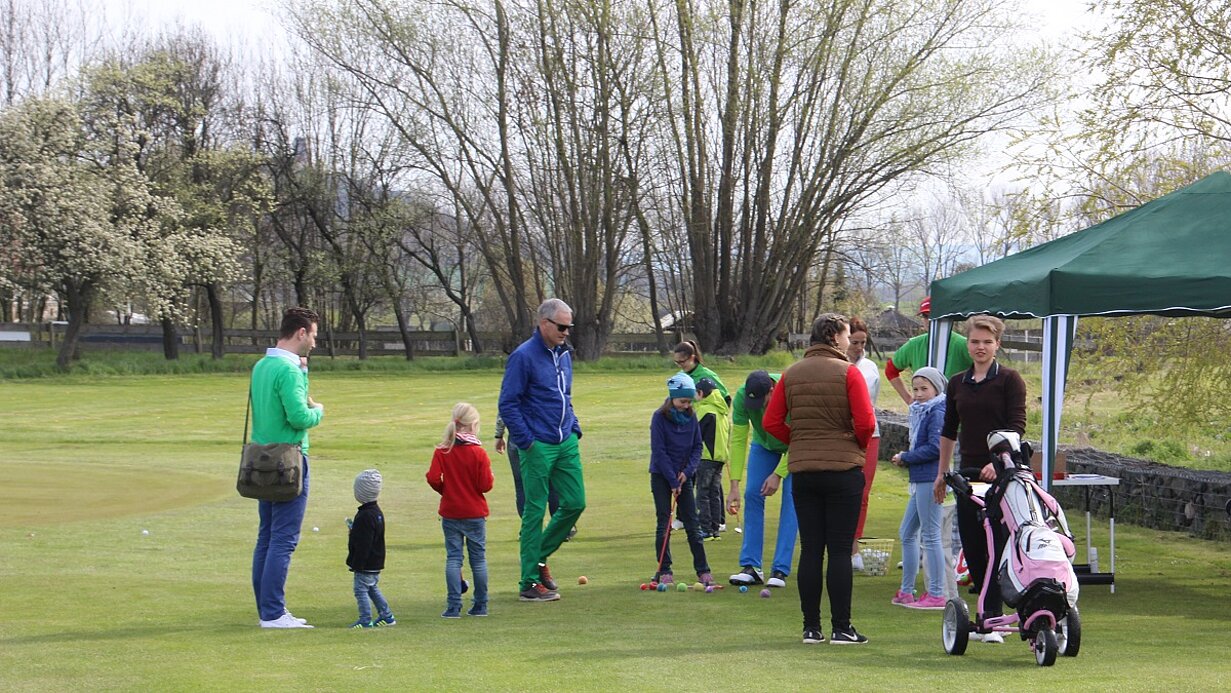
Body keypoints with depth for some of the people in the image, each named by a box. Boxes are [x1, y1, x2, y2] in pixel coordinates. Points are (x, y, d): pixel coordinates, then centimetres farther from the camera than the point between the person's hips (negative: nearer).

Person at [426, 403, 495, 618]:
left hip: (450, 513, 1)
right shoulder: (478, 453, -11)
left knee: (453, 558, 4)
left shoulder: (441, 451, -5)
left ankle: (453, 606, -3)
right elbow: (485, 485, -14)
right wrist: (490, 475, 8)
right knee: (478, 558, 9)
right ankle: (480, 606, 14)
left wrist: (445, 490, 8)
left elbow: (433, 478, -11)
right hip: (475, 513, -1)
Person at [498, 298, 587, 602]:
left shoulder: (564, 354, 13)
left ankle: (539, 556, 25)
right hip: (538, 447, -7)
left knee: (575, 503, 5)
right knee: (535, 511, -2)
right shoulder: (523, 357, -11)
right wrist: (526, 441, -15)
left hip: (566, 443, 7)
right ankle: (530, 583, 5)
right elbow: (507, 404, -12)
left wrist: (574, 428, 13)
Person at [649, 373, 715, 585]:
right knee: (663, 523, -1)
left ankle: (702, 570, 4)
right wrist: (673, 481, -15)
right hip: (661, 475, -3)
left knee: (692, 523, 2)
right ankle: (664, 570, 5)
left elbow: (697, 446, 5)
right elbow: (659, 451, -14)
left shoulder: (691, 417, 0)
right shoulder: (659, 417, -12)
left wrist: (688, 471, -10)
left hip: (683, 475, 3)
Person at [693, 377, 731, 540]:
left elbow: (696, 435, -12)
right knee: (715, 493, 13)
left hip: (707, 457, -8)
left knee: (703, 494, -4)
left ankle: (706, 530, -7)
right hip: (721, 456, 8)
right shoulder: (723, 410, 14)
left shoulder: (705, 409, -12)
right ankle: (716, 529, 14)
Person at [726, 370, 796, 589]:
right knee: (752, 495, -8)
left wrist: (778, 475, -27)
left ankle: (781, 569, -13)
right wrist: (734, 485, -26)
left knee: (790, 499, -12)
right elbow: (737, 440, -23)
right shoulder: (742, 396, -29)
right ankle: (751, 567, -6)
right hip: (763, 446, 3)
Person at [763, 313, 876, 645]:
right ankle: (841, 628, 0)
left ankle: (811, 627, 9)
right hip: (843, 469, -4)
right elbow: (866, 423, -14)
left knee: (810, 550, 7)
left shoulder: (791, 375, 6)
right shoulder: (848, 372, -8)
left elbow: (771, 422, 3)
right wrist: (858, 445, 5)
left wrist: (799, 441, 13)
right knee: (840, 550, -1)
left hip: (802, 470, 4)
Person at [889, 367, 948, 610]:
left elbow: (935, 448, -20)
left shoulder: (937, 413, -12)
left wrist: (905, 458, -11)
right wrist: (905, 459, 2)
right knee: (906, 533, 15)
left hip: (931, 480, -10)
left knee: (930, 536, -6)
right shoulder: (920, 411, 17)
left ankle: (936, 595, -2)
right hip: (920, 481, 10)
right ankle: (906, 592, 22)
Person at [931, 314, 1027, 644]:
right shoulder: (957, 384, 12)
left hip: (1001, 473, -6)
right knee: (971, 547, 6)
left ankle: (993, 619, -3)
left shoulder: (1009, 380, -4)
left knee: (996, 545, -7)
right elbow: (949, 431, 19)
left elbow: (1017, 426, -12)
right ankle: (989, 614, 17)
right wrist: (941, 473, 18)